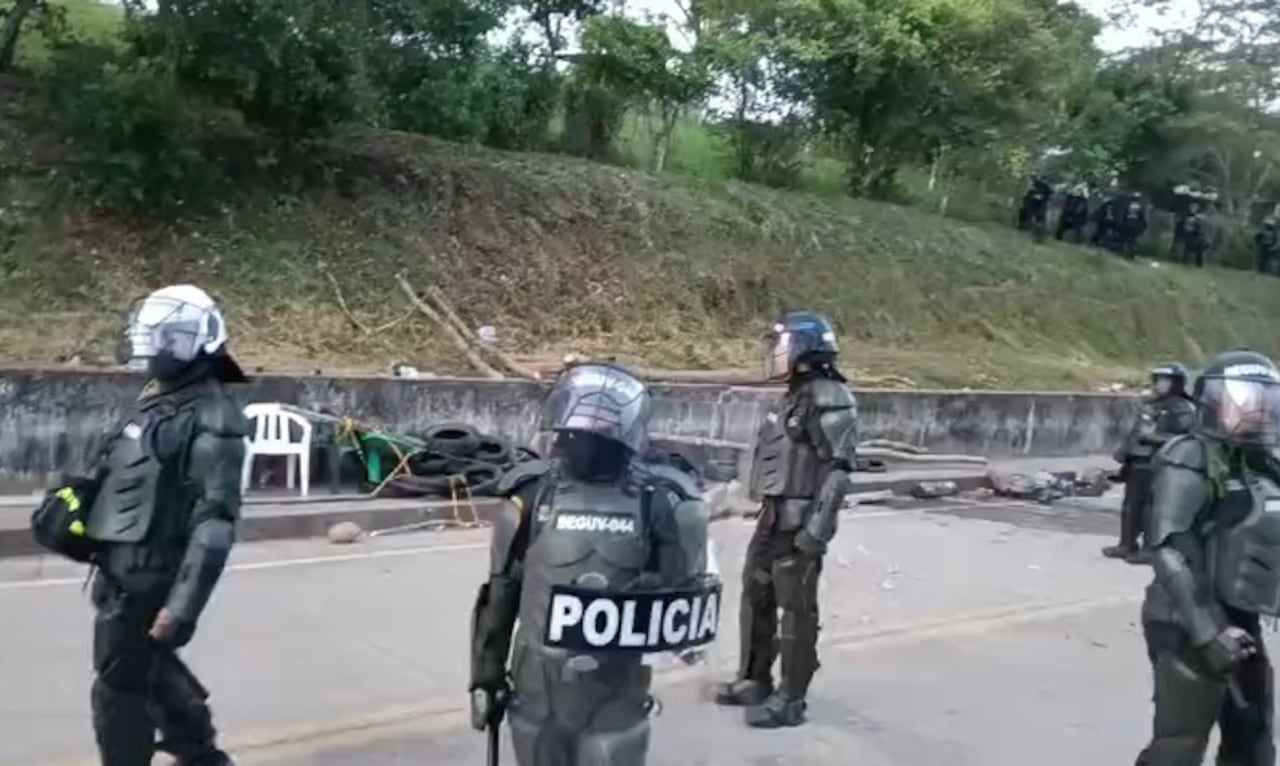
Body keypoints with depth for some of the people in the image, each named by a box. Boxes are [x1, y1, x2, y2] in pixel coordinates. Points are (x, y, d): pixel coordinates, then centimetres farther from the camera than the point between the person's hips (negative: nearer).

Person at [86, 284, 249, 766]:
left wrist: (183, 605, -27)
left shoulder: (209, 418, -19)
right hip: (125, 568, 9)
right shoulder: (159, 399, 10)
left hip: (149, 575, -9)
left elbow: (215, 522, -24)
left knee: (119, 688, 3)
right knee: (150, 668, 23)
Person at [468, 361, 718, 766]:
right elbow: (500, 594, 4)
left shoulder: (659, 503, -9)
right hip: (539, 693, 2)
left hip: (615, 698, -2)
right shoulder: (533, 496, -4)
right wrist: (486, 676, 7)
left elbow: (685, 585, 3)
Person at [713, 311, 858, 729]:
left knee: (796, 609, -1)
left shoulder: (828, 400, -16)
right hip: (774, 516, 10)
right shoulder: (796, 396, 15)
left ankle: (790, 700, 10)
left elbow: (838, 470, -21)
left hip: (799, 521, -10)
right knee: (755, 597, 17)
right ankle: (754, 680, 30)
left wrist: (817, 527, -25)